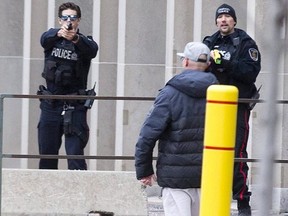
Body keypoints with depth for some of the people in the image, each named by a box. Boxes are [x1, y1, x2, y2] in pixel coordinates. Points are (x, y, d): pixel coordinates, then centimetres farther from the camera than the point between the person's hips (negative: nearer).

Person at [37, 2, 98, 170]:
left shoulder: (84, 42, 1)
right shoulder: (52, 39, 8)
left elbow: (92, 50, -21)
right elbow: (45, 39, -15)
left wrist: (75, 38, -43)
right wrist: (59, 33, -39)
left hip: (75, 107, -3)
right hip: (50, 106, 3)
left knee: (75, 154, -10)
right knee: (47, 155, 8)